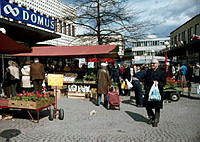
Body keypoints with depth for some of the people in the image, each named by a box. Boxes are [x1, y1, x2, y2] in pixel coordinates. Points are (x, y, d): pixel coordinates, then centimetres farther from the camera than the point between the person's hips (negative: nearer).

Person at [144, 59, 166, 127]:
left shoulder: (161, 71, -3)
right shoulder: (148, 71, 10)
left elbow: (164, 82, -3)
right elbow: (145, 80, 16)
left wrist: (158, 83, -20)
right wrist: (146, 88, 4)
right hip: (148, 91, 4)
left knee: (157, 107, 3)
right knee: (147, 105, 8)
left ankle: (156, 121, 18)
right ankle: (151, 117, 31)